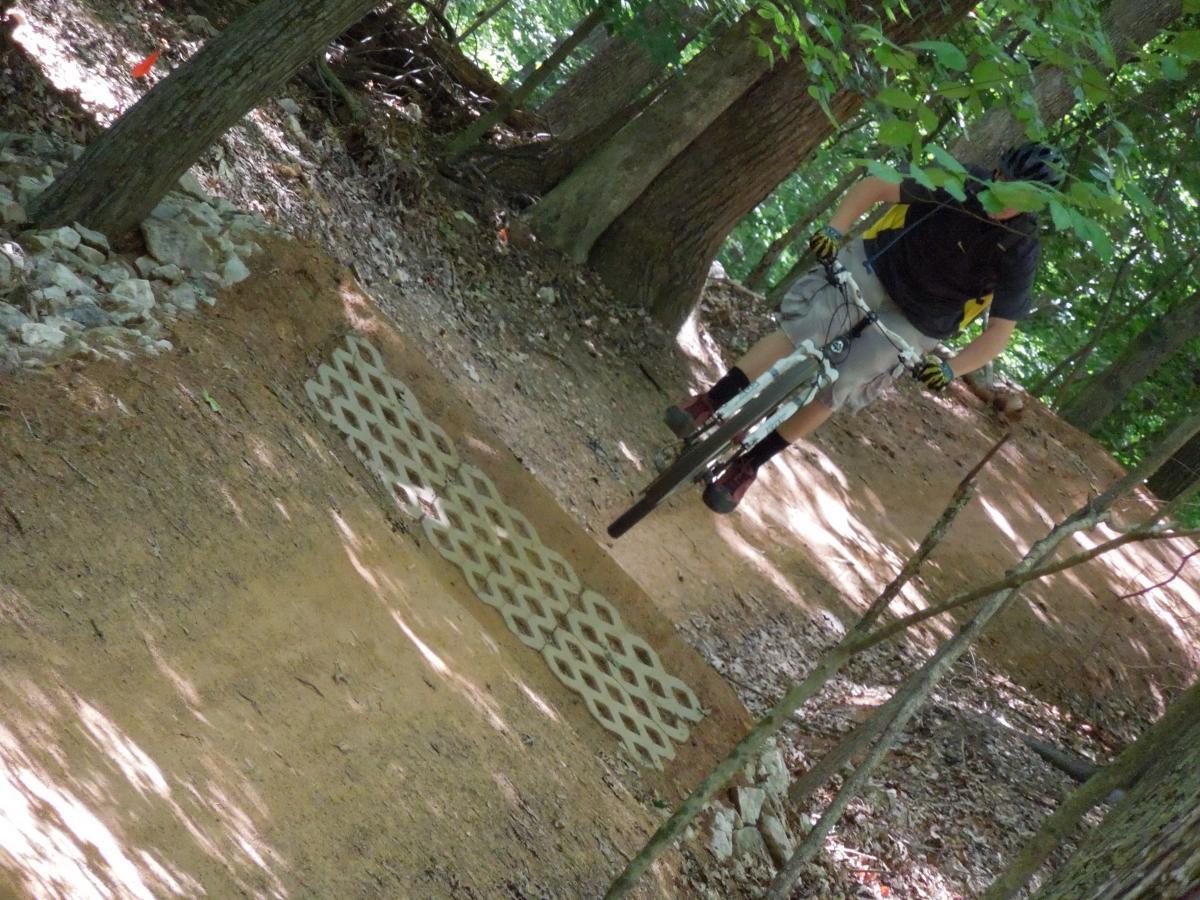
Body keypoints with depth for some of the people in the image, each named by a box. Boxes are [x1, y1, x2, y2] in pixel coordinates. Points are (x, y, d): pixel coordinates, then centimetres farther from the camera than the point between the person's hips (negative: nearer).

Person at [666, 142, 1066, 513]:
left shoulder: (1019, 253, -18)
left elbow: (999, 331, -12)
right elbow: (875, 187, -11)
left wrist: (950, 368, -25)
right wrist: (834, 230, -24)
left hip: (915, 322, 0)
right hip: (876, 265, 0)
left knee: (832, 392, -9)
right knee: (800, 331, -23)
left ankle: (746, 467, 3)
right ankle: (707, 405, -20)